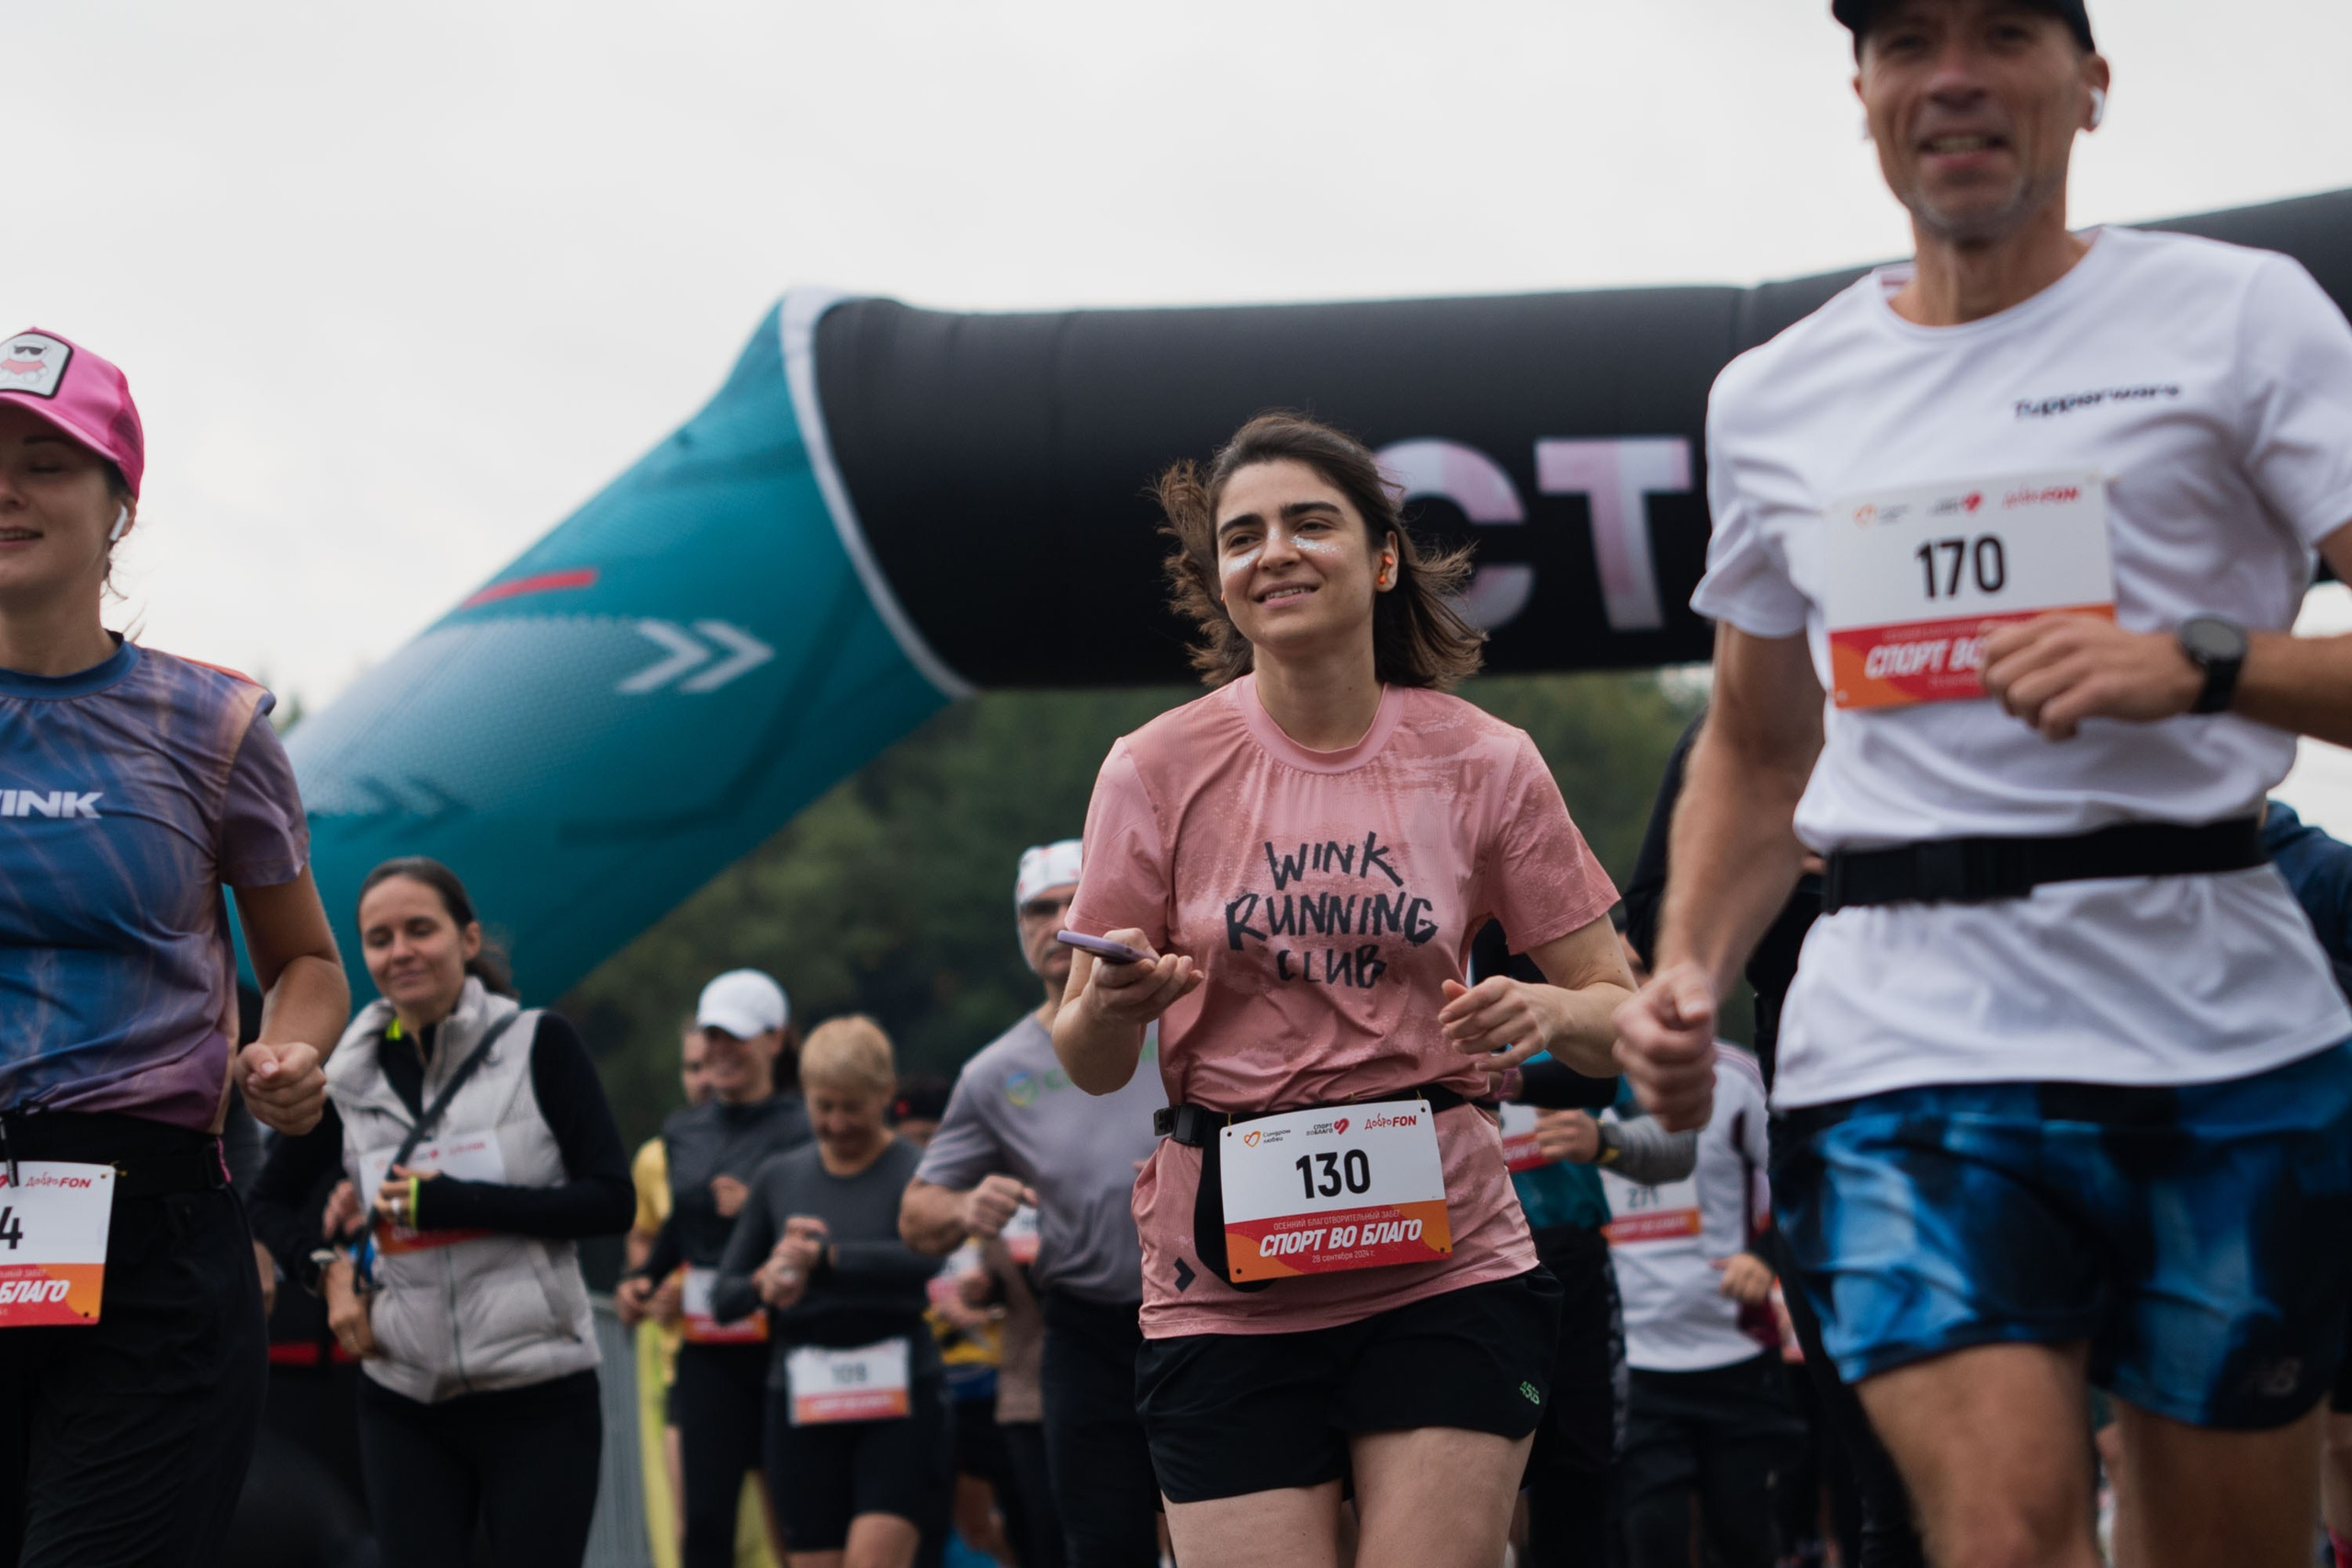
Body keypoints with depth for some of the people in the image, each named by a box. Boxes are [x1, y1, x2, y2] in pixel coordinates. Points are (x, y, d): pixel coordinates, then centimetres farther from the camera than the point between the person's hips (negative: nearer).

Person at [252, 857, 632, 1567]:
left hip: (539, 1399, -3)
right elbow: (266, 1203, 20)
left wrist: (455, 1201, -14)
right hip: (404, 1402, 3)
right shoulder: (350, 1075, 7)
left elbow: (612, 1200, -8)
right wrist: (327, 1269, 0)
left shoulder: (539, 1045, -1)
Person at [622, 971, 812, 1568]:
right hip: (707, 1353, 5)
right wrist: (642, 1279, 11)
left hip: (779, 1348, -5)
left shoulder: (802, 1133, -6)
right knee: (704, 1518, -3)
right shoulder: (682, 1133, 13)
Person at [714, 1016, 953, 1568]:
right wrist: (765, 1286, -12)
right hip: (803, 1402, 4)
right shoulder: (778, 1178, 11)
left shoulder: (915, 1172, -1)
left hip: (896, 1401, -4)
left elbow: (923, 1258, -21)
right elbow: (723, 1296, 11)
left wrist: (825, 1257, -30)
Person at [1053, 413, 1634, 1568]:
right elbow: (1090, 1067, 4)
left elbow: (1619, 1010, 6)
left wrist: (1548, 1014, -17)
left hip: (1444, 1256, 0)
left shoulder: (1482, 763, 1)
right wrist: (1112, 1006, -19)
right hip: (1226, 1281, 0)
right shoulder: (1158, 769, -1)